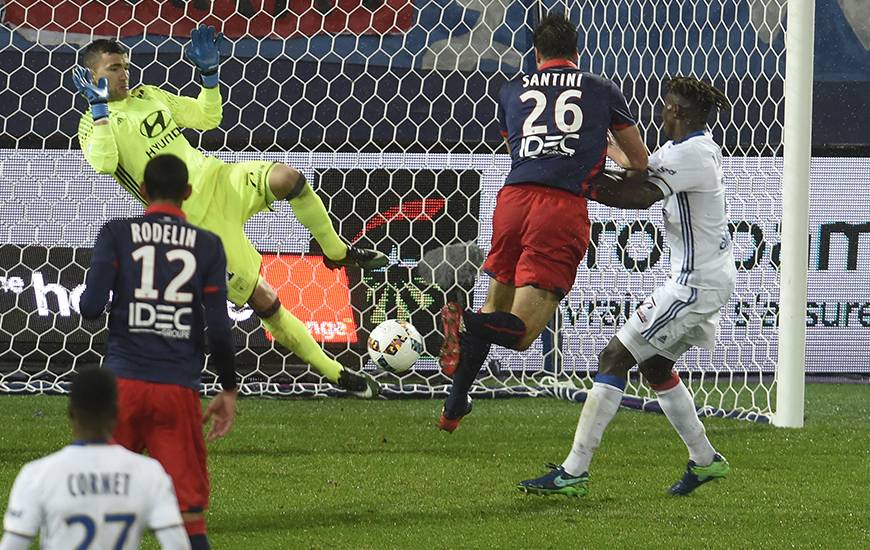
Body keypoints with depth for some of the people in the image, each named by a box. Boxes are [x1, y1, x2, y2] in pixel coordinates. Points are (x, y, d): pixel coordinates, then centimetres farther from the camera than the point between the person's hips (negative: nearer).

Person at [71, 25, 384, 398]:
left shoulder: (147, 96, 15)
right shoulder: (93, 123, -4)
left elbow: (208, 118, 21)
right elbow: (103, 164, -26)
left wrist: (209, 73, 9)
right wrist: (99, 106, -22)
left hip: (216, 179, 5)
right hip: (196, 221, -5)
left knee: (285, 177, -27)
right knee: (263, 300, -9)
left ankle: (337, 252, -3)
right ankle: (335, 373, 2)